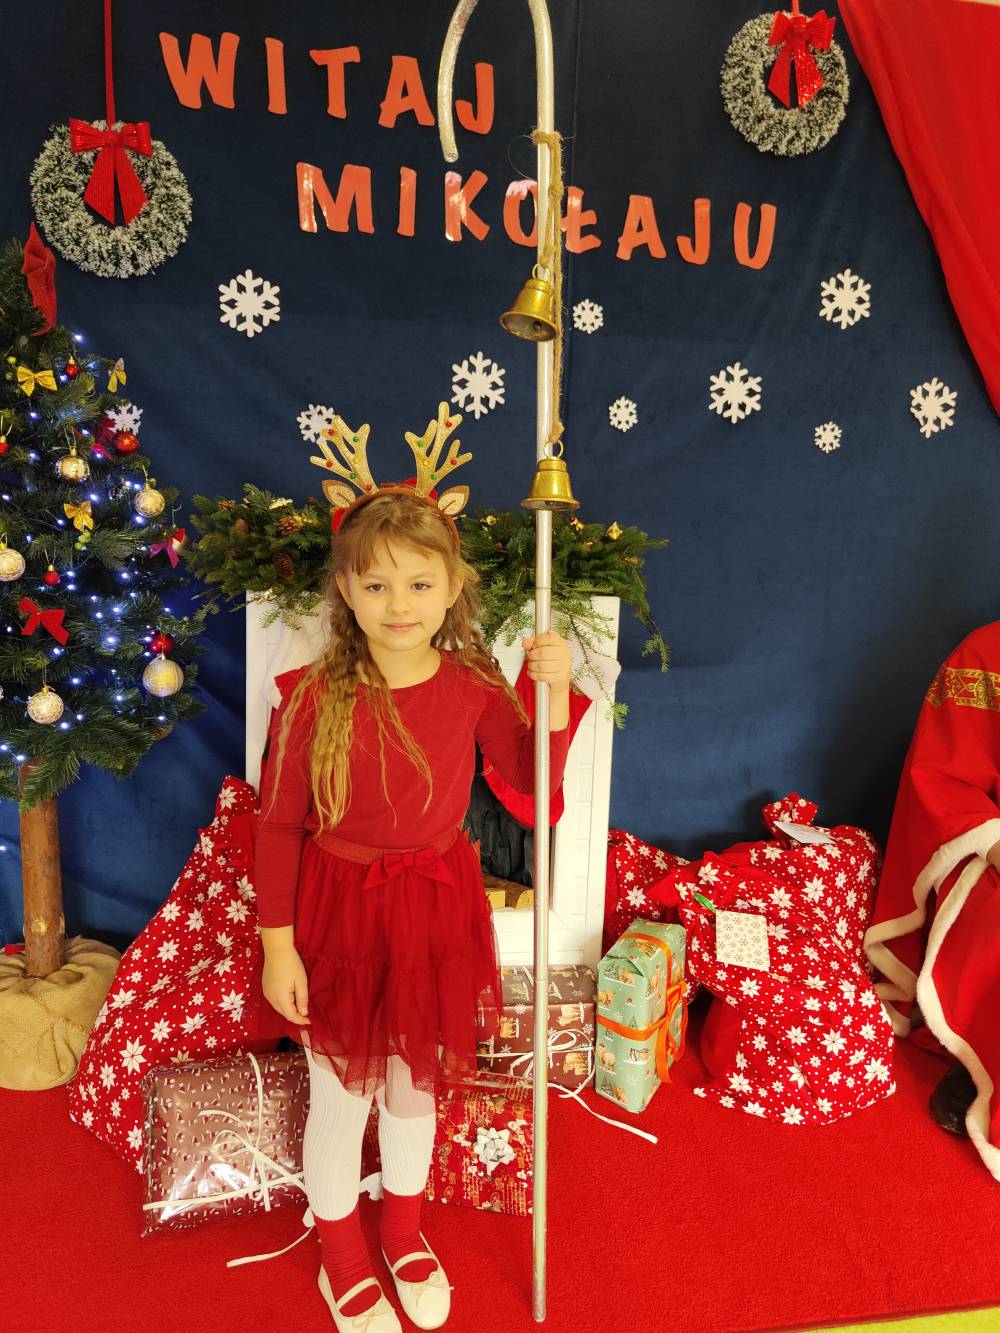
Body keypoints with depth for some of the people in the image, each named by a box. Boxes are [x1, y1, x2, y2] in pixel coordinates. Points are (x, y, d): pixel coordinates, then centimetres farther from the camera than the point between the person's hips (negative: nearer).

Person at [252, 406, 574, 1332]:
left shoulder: (473, 686, -10)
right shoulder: (314, 697, -18)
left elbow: (533, 777, -2)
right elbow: (279, 826, -11)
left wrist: (555, 691, -16)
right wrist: (278, 943, -8)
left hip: (436, 906, 3)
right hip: (339, 910, -2)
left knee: (413, 1085, 23)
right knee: (339, 1097, 16)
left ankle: (404, 1236, 53)